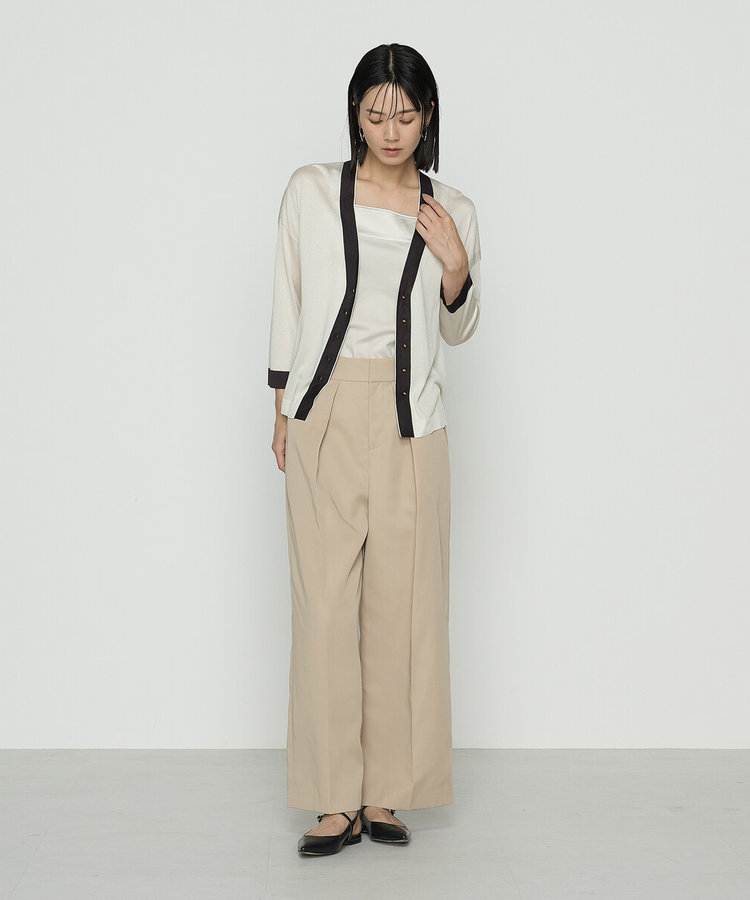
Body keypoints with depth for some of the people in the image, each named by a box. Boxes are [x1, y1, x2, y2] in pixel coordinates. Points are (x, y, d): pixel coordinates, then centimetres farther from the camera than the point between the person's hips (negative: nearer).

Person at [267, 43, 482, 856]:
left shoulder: (453, 213, 7)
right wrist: (283, 412, 10)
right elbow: (288, 301, 12)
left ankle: (385, 793, 11)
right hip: (324, 414, 0)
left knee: (401, 601, 0)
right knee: (326, 600, -3)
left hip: (409, 422, 1)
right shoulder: (311, 192, 4)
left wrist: (455, 268, -5)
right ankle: (336, 799, 4)